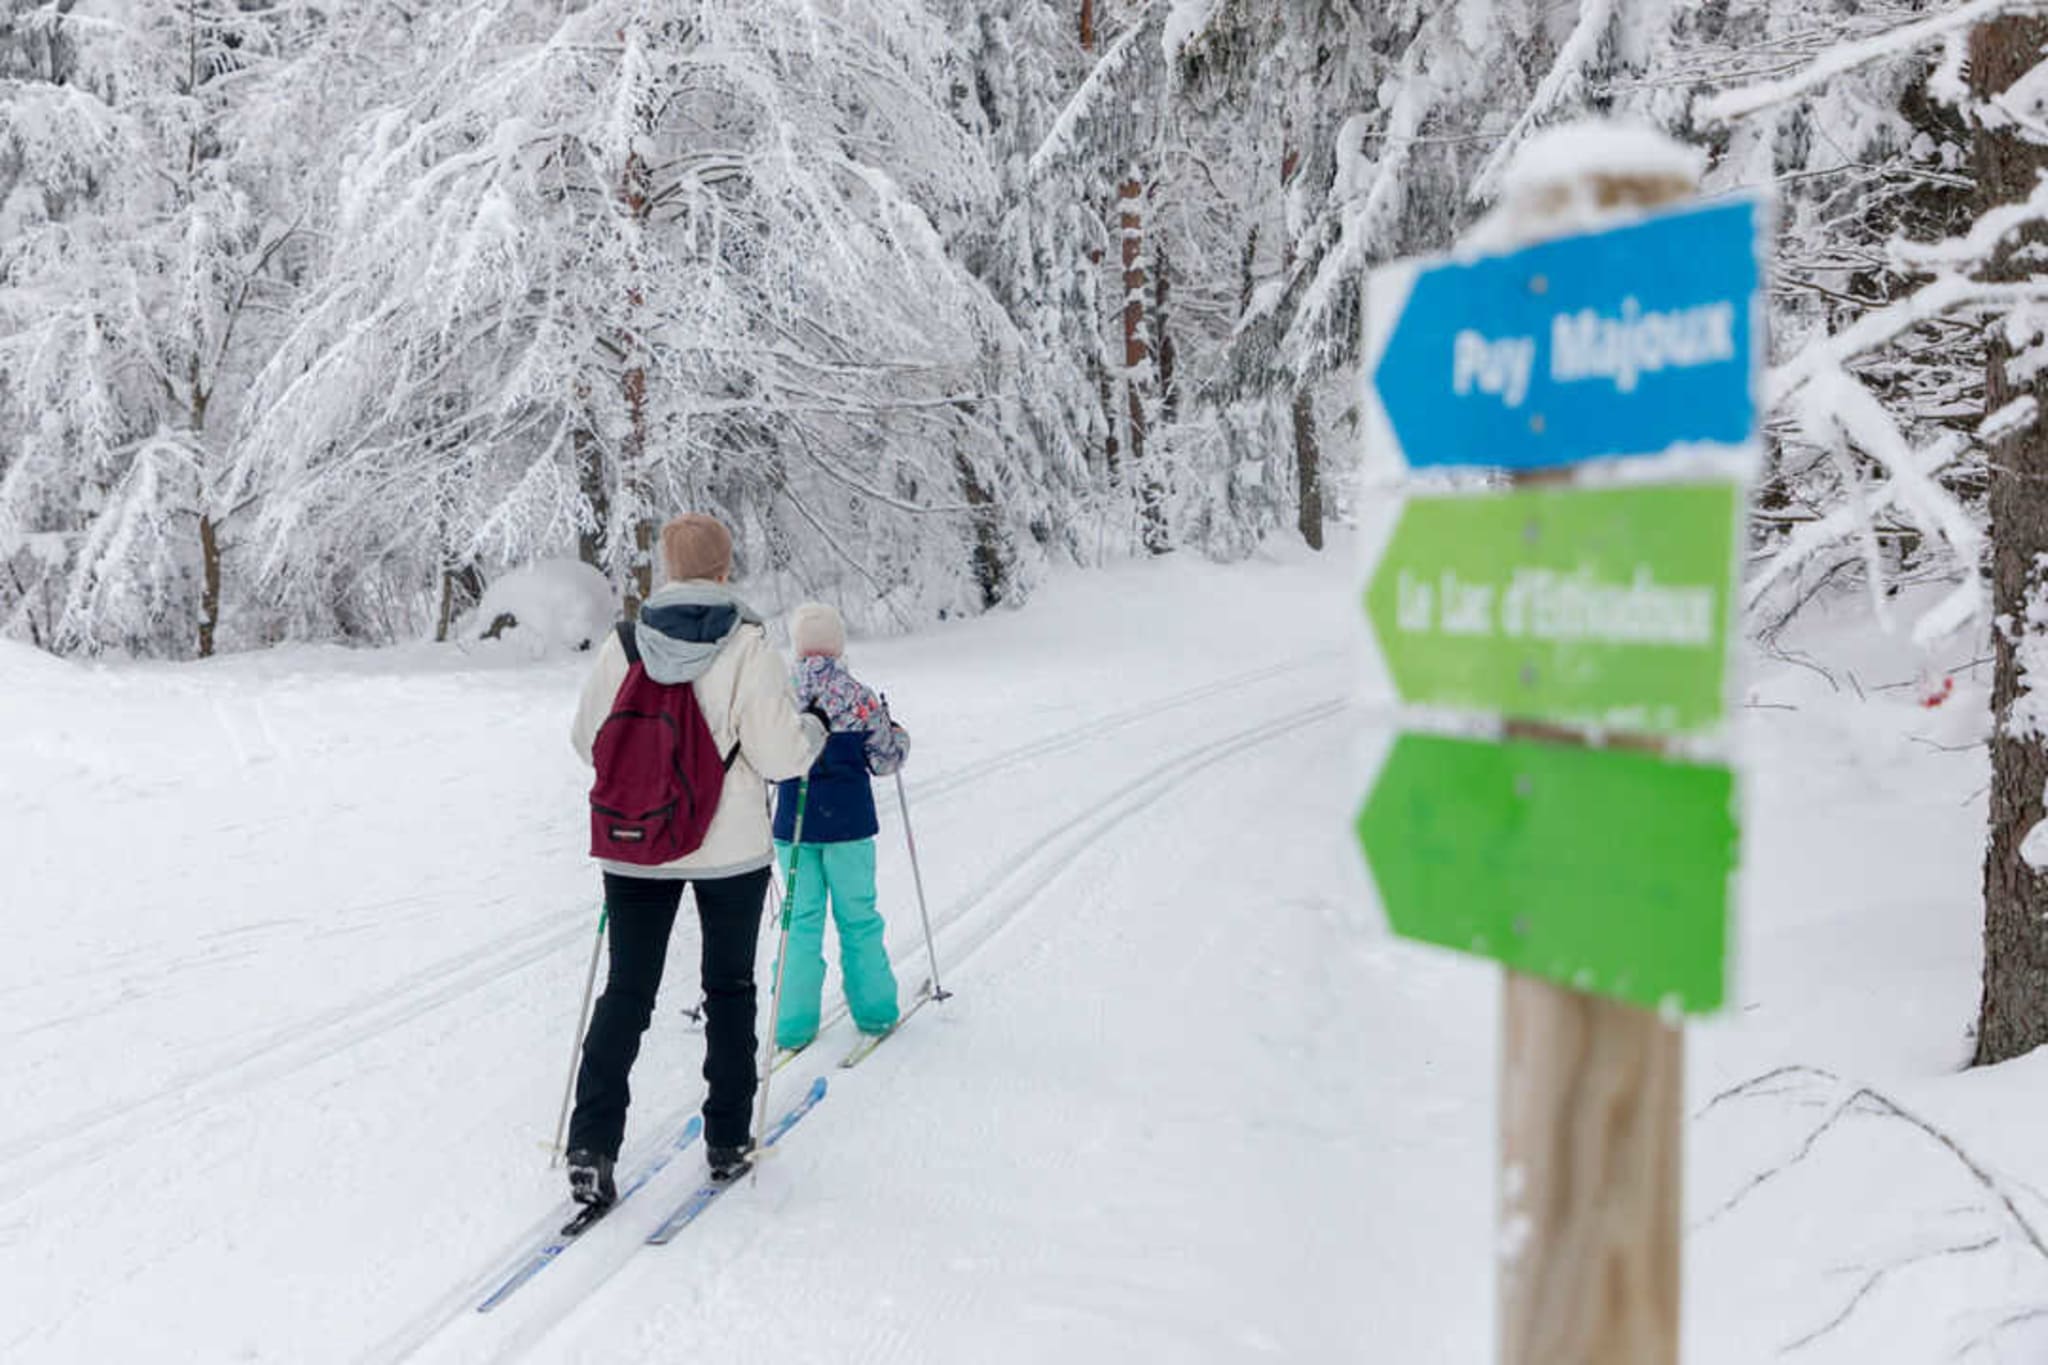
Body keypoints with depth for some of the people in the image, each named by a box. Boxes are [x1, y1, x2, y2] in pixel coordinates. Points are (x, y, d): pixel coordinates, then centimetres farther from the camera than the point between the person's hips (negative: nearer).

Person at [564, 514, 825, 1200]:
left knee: (626, 991, 10)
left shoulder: (622, 644, -3)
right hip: (730, 847, -2)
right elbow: (779, 753, -16)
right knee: (729, 989, 14)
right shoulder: (748, 646, -13)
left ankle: (591, 1145, 0)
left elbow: (588, 740, 5)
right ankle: (727, 1142, 22)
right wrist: (813, 731, 5)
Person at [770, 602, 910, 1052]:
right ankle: (873, 1009, 23)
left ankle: (794, 1023, 9)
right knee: (857, 916, 12)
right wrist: (896, 732, 17)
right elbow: (885, 761, -2)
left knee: (801, 919, 10)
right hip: (849, 821, -1)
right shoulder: (859, 698, -10)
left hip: (793, 823, 2)